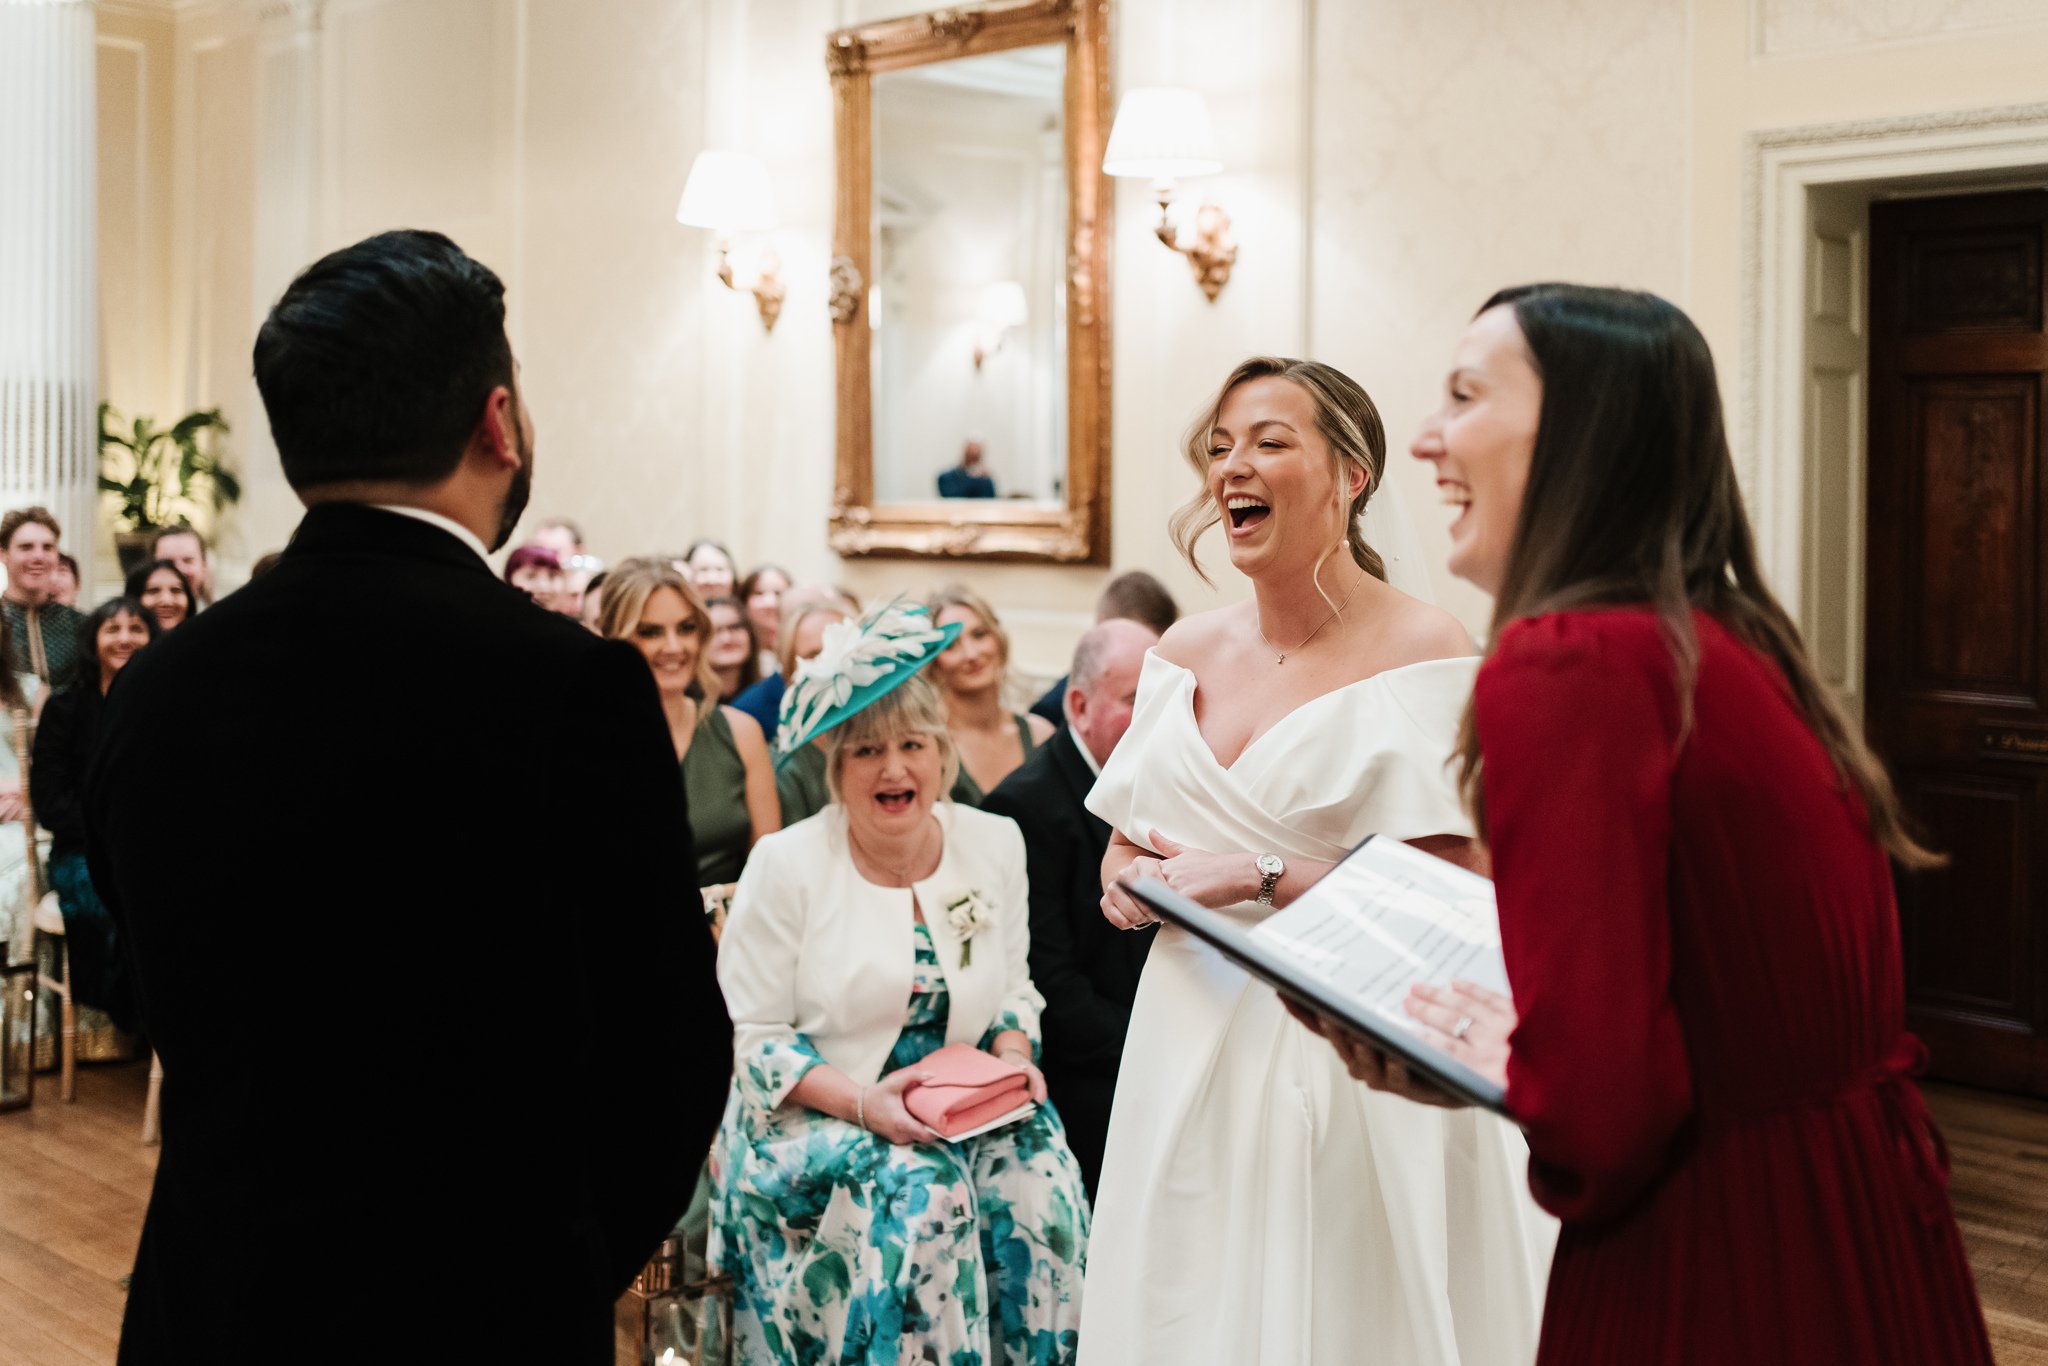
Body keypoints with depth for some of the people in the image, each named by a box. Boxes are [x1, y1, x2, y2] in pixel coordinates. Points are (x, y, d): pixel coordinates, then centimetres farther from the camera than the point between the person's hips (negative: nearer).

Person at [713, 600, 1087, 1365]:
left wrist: (1014, 1057, -6)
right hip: (811, 1120, -3)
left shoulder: (995, 846, 5)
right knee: (923, 1193, -31)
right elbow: (752, 1038, -6)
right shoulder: (787, 865, -6)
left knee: (1038, 1182, -25)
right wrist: (864, 1103, -20)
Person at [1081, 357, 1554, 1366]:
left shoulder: (1423, 654, -9)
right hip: (1191, 1050, 6)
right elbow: (1124, 847, 18)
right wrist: (1126, 882, -4)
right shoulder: (1187, 651, 9)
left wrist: (1260, 880, -18)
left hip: (1351, 1072, -5)